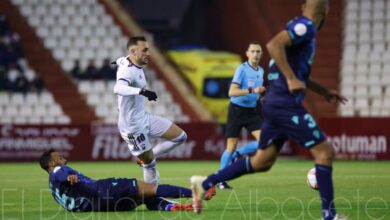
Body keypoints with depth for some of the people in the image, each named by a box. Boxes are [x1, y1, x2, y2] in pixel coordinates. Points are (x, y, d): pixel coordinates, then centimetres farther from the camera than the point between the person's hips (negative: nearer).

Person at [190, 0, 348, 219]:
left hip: (275, 104, 10)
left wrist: (324, 91, 31)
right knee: (325, 151, -7)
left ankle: (205, 184, 17)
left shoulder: (305, 30, 19)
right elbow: (274, 45, -26)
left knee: (262, 162, 14)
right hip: (286, 105, -10)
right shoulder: (304, 27, -10)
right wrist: (291, 79, -28)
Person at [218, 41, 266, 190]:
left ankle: (236, 155, 10)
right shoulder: (242, 69, -14)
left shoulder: (261, 71, 8)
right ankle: (221, 180, 8)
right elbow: (232, 92, -23)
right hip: (237, 109, -6)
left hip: (251, 110, 6)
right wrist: (252, 90, -32)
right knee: (231, 146, -5)